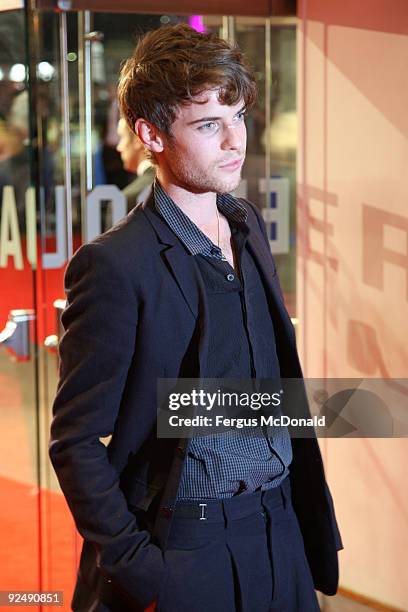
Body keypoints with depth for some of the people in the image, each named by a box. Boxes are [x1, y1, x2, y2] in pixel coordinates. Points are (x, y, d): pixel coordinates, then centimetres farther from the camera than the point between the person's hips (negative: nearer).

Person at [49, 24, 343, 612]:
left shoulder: (248, 223, 7)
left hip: (281, 533, 7)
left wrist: (309, 511, 12)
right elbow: (75, 441, -14)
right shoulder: (116, 264, -16)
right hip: (188, 555, -6)